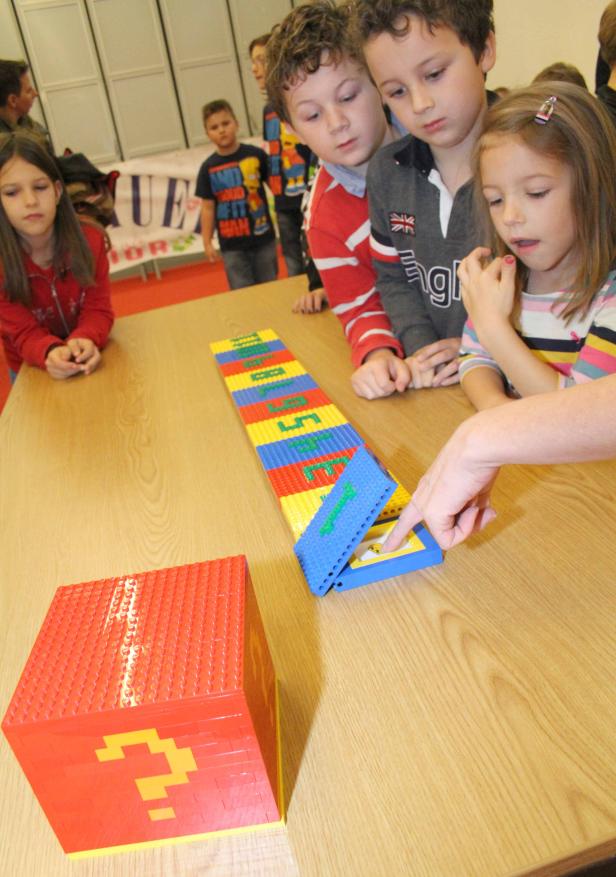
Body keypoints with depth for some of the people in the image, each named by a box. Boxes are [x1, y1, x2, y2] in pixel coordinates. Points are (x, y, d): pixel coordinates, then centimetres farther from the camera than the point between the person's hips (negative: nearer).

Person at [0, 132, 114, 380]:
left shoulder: (90, 239, -14)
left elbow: (98, 308, -15)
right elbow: (24, 332, -18)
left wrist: (84, 341, -37)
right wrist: (50, 353, -41)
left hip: (91, 361, 0)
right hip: (33, 370, 0)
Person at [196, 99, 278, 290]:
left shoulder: (255, 155, -3)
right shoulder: (208, 168, -1)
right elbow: (208, 207, 3)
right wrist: (207, 242, 2)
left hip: (263, 238, 0)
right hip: (231, 245, 0)